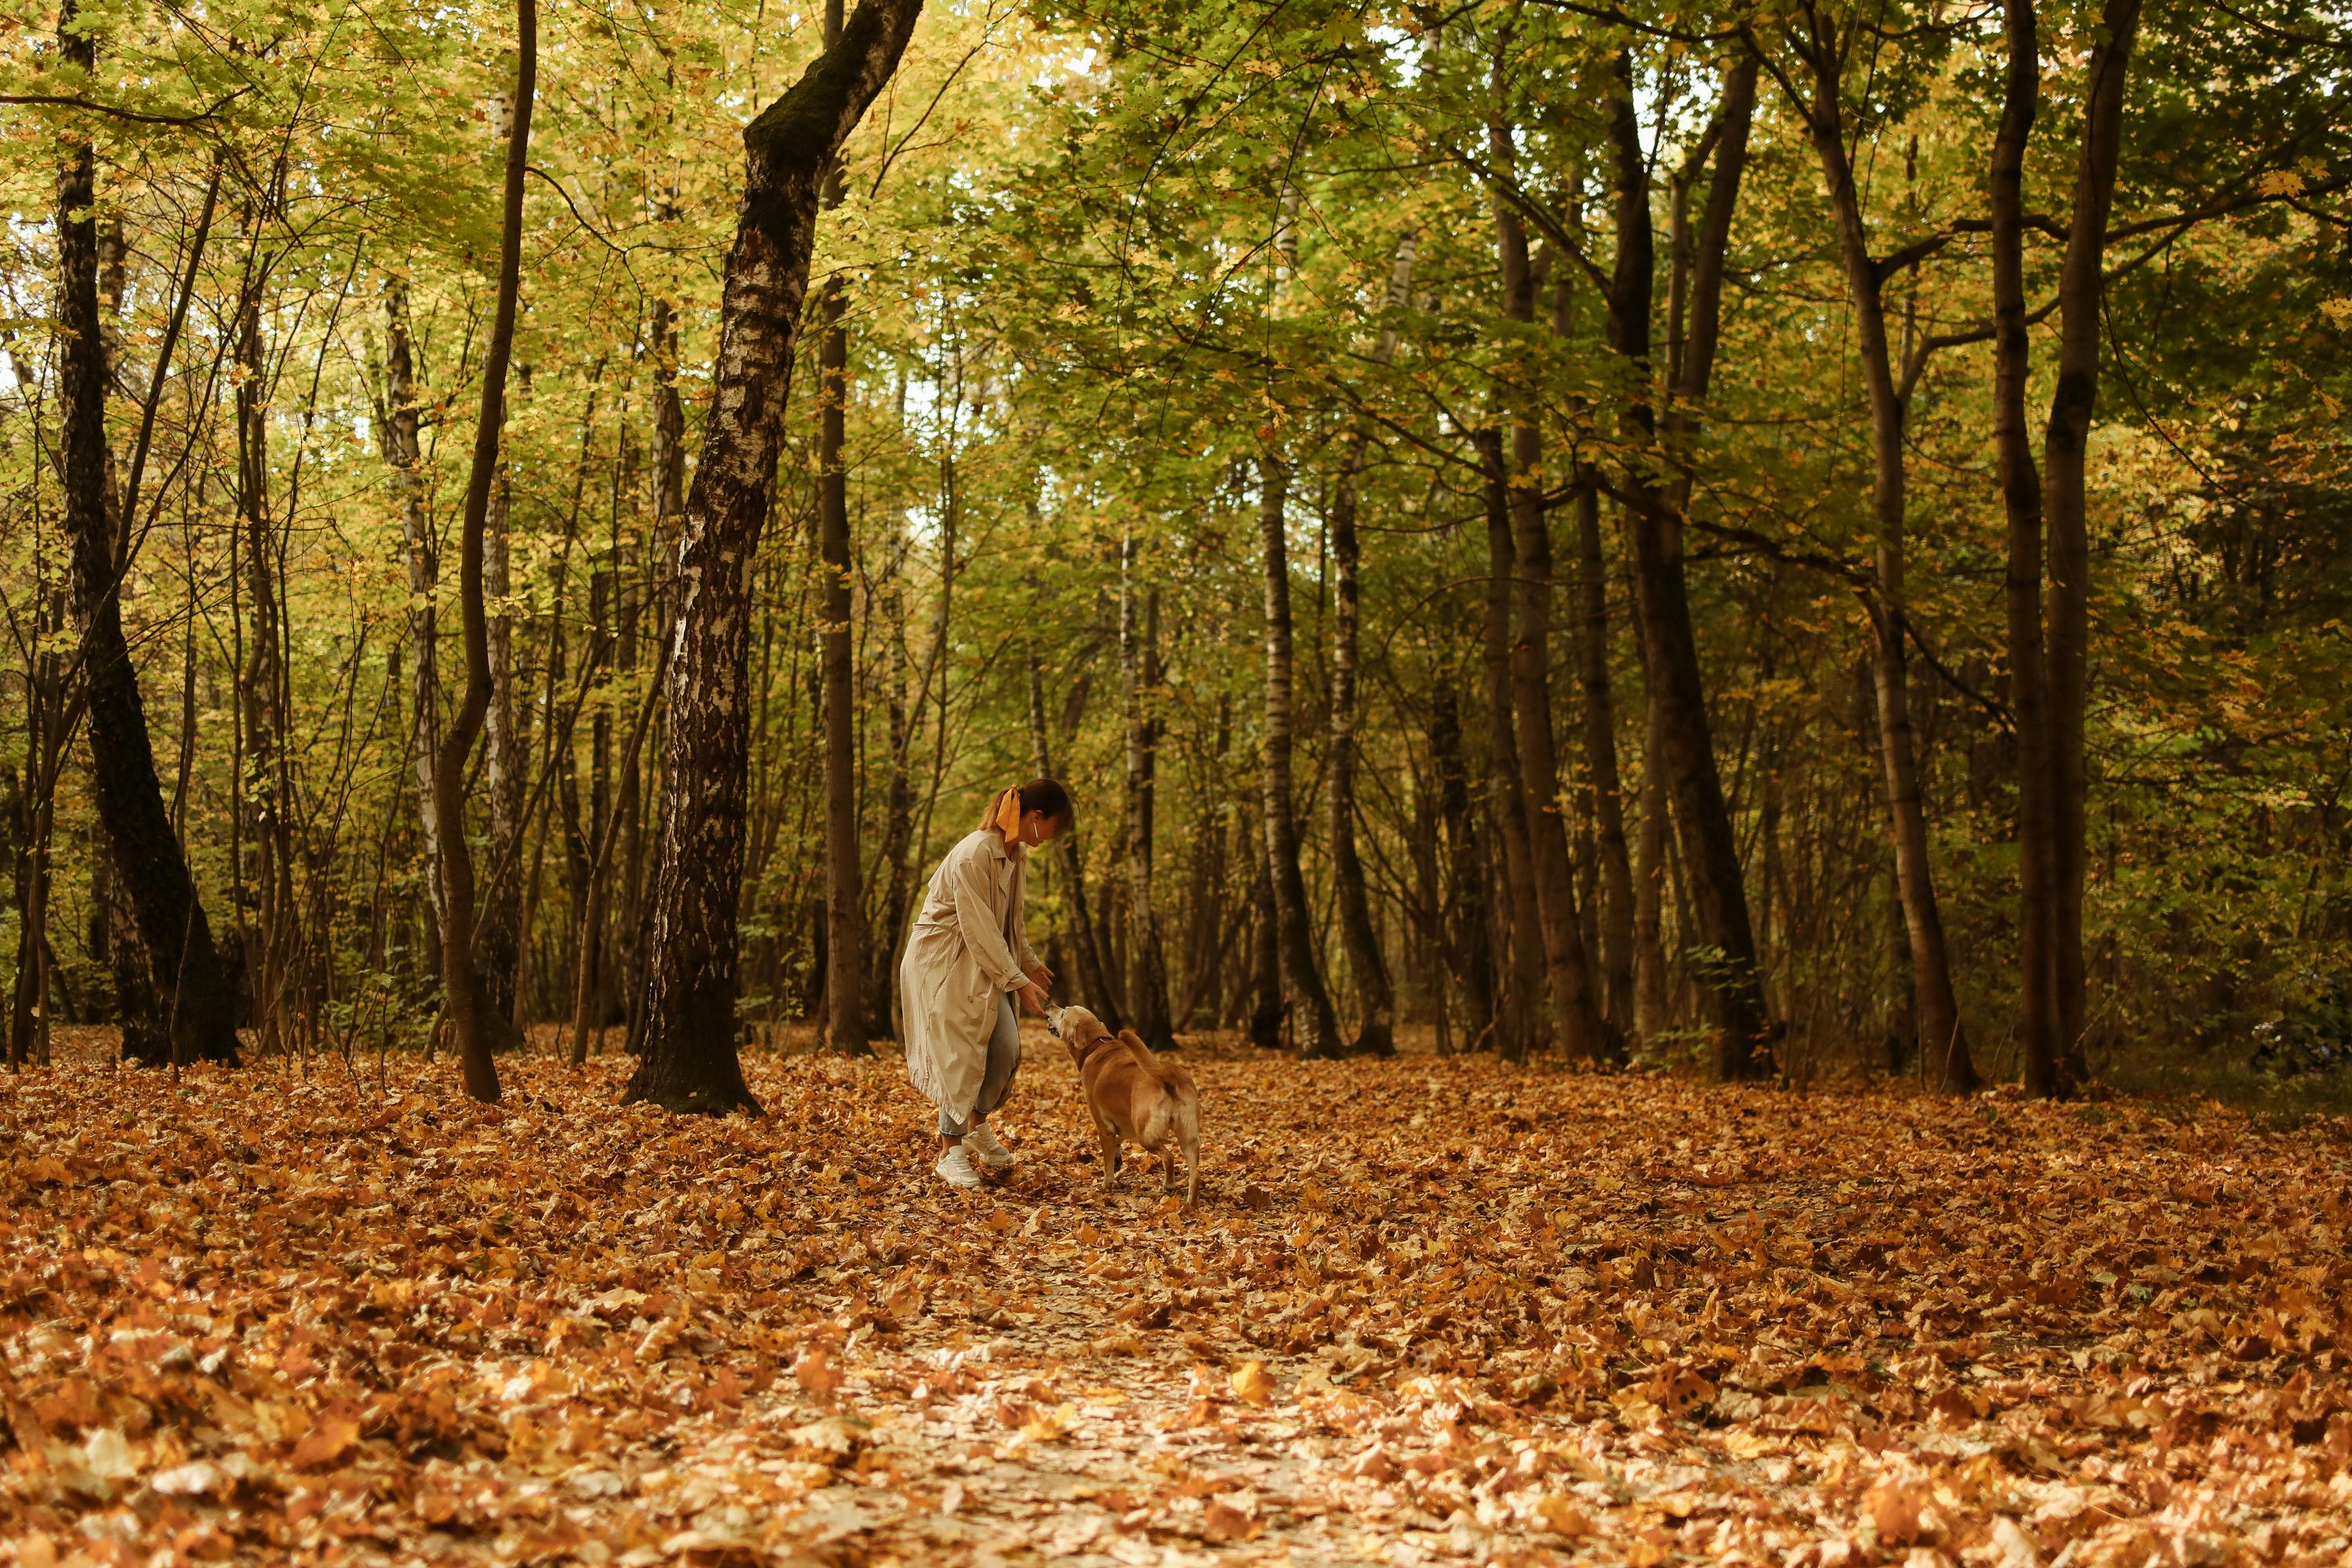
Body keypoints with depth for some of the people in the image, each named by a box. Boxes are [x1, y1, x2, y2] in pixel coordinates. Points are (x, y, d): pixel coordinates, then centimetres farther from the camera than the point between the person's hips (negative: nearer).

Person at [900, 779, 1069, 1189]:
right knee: (960, 1054, -9)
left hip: (981, 962, 8)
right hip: (942, 960, -8)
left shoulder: (1017, 854, 4)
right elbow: (979, 929, -24)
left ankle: (978, 1127, 22)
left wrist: (1030, 963, 20)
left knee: (1007, 1047, 1)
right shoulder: (974, 854, -24)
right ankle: (951, 1152, 0)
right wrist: (1019, 981, -22)